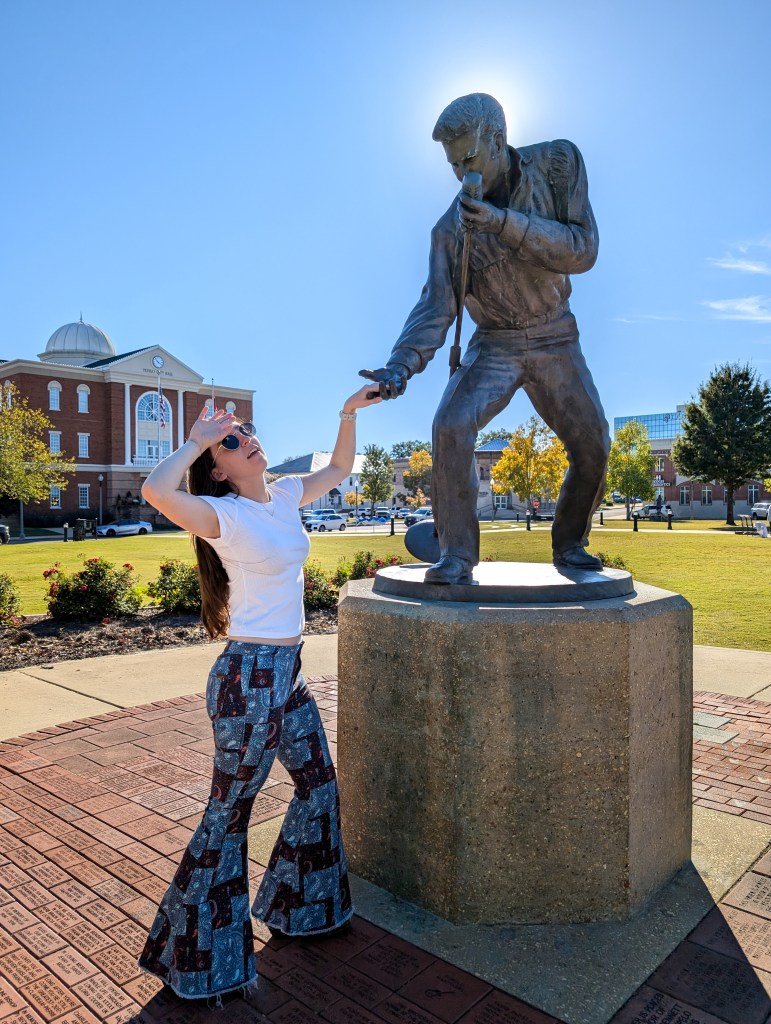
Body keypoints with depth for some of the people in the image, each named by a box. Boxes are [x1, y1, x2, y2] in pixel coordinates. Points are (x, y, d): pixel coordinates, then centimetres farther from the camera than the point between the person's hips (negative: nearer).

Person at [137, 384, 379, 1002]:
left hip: (289, 672, 8)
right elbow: (156, 490, -35)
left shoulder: (285, 496, 6)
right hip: (249, 676, -8)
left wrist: (350, 412, 12)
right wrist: (195, 442, -19)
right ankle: (198, 954, 28)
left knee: (320, 785, 19)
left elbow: (338, 469, 22)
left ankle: (296, 906, 42)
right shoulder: (225, 514, -15)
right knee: (230, 811, 6)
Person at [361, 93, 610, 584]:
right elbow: (437, 306, -16)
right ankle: (456, 555, -16)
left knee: (593, 445, -6)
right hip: (495, 344, -1)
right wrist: (402, 364, -33)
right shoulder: (451, 228, -12)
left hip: (556, 340, 1)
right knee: (451, 427, -25)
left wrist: (506, 222, -32)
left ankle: (569, 545, 17)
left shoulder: (558, 162, -10)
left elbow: (582, 250, -19)